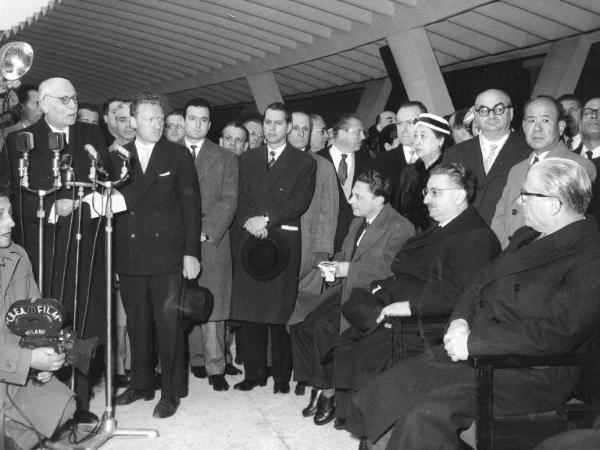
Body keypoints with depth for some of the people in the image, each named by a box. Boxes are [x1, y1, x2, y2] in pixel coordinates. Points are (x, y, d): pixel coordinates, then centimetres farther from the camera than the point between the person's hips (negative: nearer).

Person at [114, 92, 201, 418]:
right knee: (137, 323, 12)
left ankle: (171, 392, 10)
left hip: (166, 253, -3)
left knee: (168, 322, -1)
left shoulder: (178, 155, 3)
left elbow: (191, 205, 1)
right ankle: (141, 384, 27)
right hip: (128, 254, 3)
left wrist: (191, 251, -4)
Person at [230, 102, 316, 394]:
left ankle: (282, 375, 9)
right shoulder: (247, 159, 18)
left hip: (283, 240, -3)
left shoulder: (304, 163, 8)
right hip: (249, 240, 3)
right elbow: (240, 197, 8)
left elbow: (300, 201, -5)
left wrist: (266, 219, -13)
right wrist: (250, 222, -10)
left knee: (280, 311, -2)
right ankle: (254, 372, 13)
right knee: (248, 310, 2)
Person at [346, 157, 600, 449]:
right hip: (472, 352, 8)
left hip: (532, 374, -8)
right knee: (384, 390, -8)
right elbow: (482, 281, 19)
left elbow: (558, 332, -23)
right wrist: (460, 320, -2)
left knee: (428, 412, -28)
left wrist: (473, 342, -21)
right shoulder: (527, 237, 15)